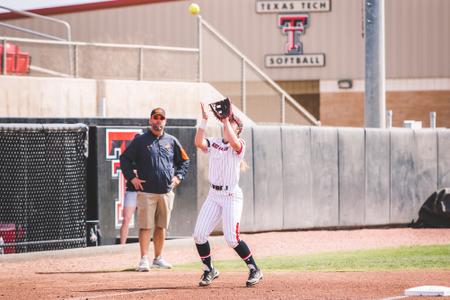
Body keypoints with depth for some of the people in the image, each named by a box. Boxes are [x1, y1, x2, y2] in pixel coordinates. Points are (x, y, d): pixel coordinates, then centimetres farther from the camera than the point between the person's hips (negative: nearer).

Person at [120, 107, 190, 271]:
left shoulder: (171, 141, 11)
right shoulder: (140, 141, 1)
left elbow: (184, 161, 21)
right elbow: (124, 159, 4)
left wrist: (178, 176, 7)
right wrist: (132, 177, -6)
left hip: (166, 191, 4)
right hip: (146, 191, -4)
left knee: (161, 227, 9)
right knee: (145, 226, -8)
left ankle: (158, 259, 17)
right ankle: (144, 259, -8)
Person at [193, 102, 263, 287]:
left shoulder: (240, 145, -5)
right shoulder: (214, 143, 10)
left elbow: (233, 142, -29)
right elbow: (198, 142, -9)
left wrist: (226, 120, -22)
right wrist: (204, 120, -13)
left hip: (232, 196, -6)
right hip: (213, 195, 6)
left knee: (232, 239, -13)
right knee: (199, 235, -4)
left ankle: (254, 270, 4)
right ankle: (209, 270, 14)